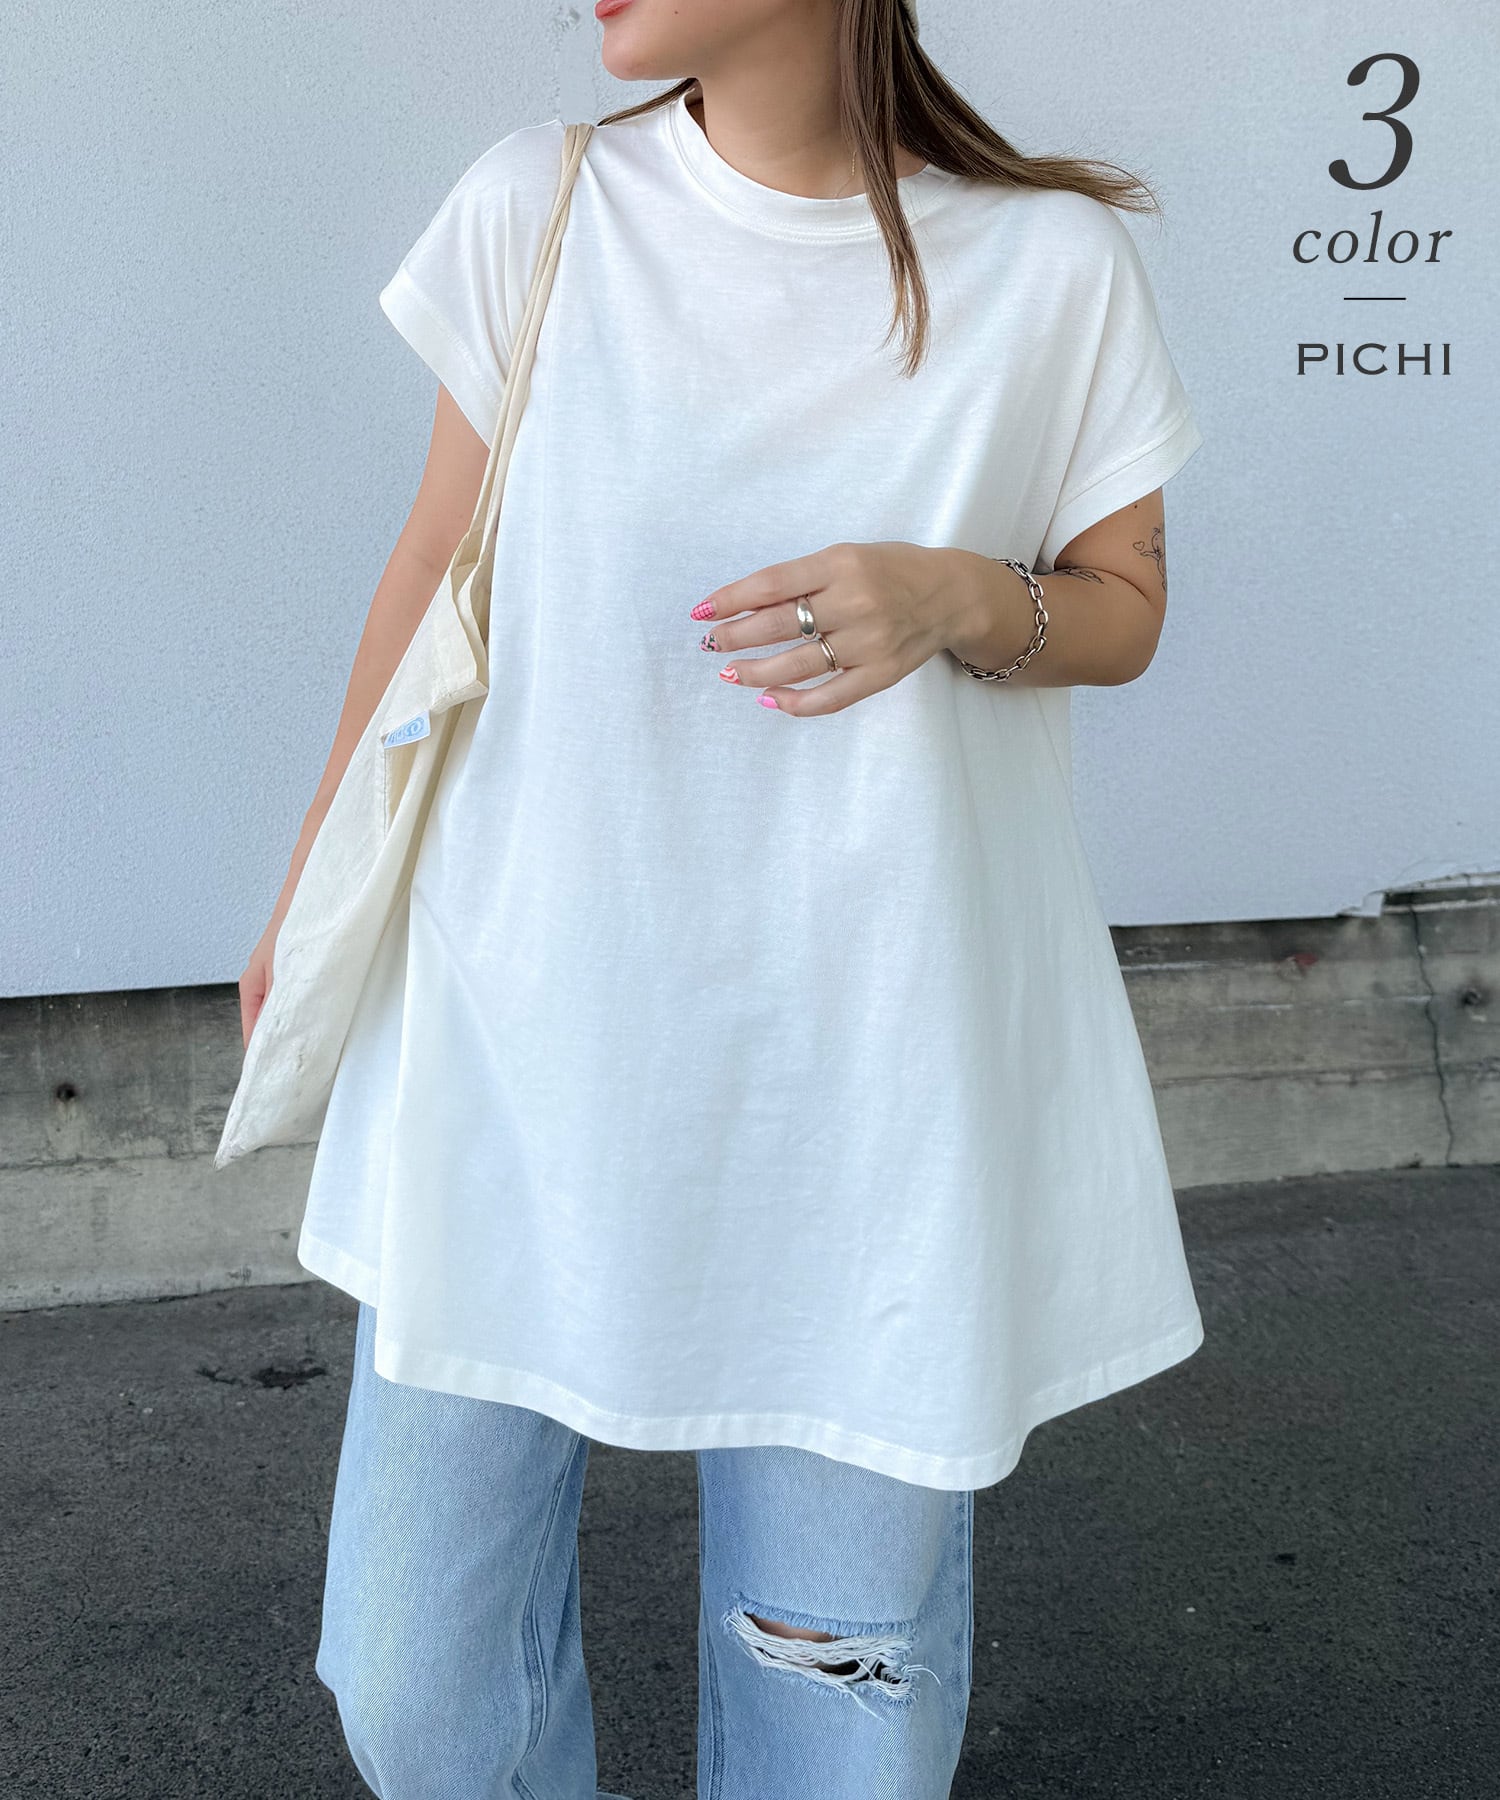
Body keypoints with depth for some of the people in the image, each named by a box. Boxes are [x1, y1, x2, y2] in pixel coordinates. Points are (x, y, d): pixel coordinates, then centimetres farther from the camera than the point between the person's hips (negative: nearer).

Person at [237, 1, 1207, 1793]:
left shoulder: (1052, 263, -4)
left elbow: (1123, 608, 8)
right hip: (528, 1037, 1)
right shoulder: (534, 211, -2)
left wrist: (965, 598, -15)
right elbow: (441, 560, 9)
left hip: (866, 1076, 0)